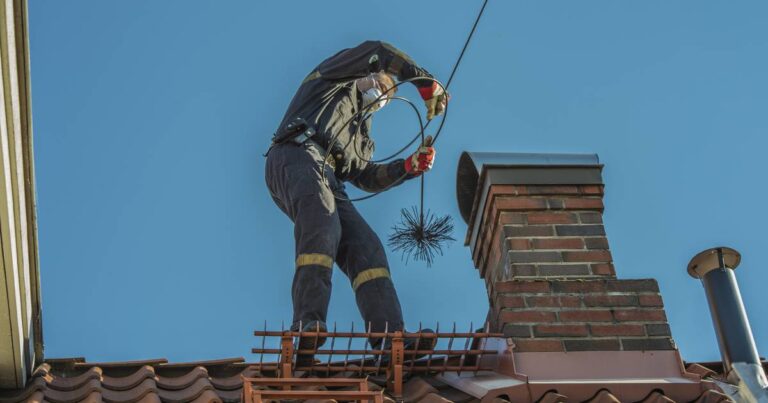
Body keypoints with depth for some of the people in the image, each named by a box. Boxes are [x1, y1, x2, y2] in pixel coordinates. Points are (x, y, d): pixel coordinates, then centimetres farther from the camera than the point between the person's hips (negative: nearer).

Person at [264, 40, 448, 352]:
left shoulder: (360, 133, 42)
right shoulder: (333, 78, 27)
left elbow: (367, 178, 28)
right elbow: (376, 51, 14)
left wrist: (409, 166, 15)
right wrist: (426, 82, 12)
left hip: (328, 181, 8)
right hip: (297, 155, -7)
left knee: (365, 248, -15)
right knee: (323, 223, -36)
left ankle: (390, 337, -31)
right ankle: (308, 324, -52)